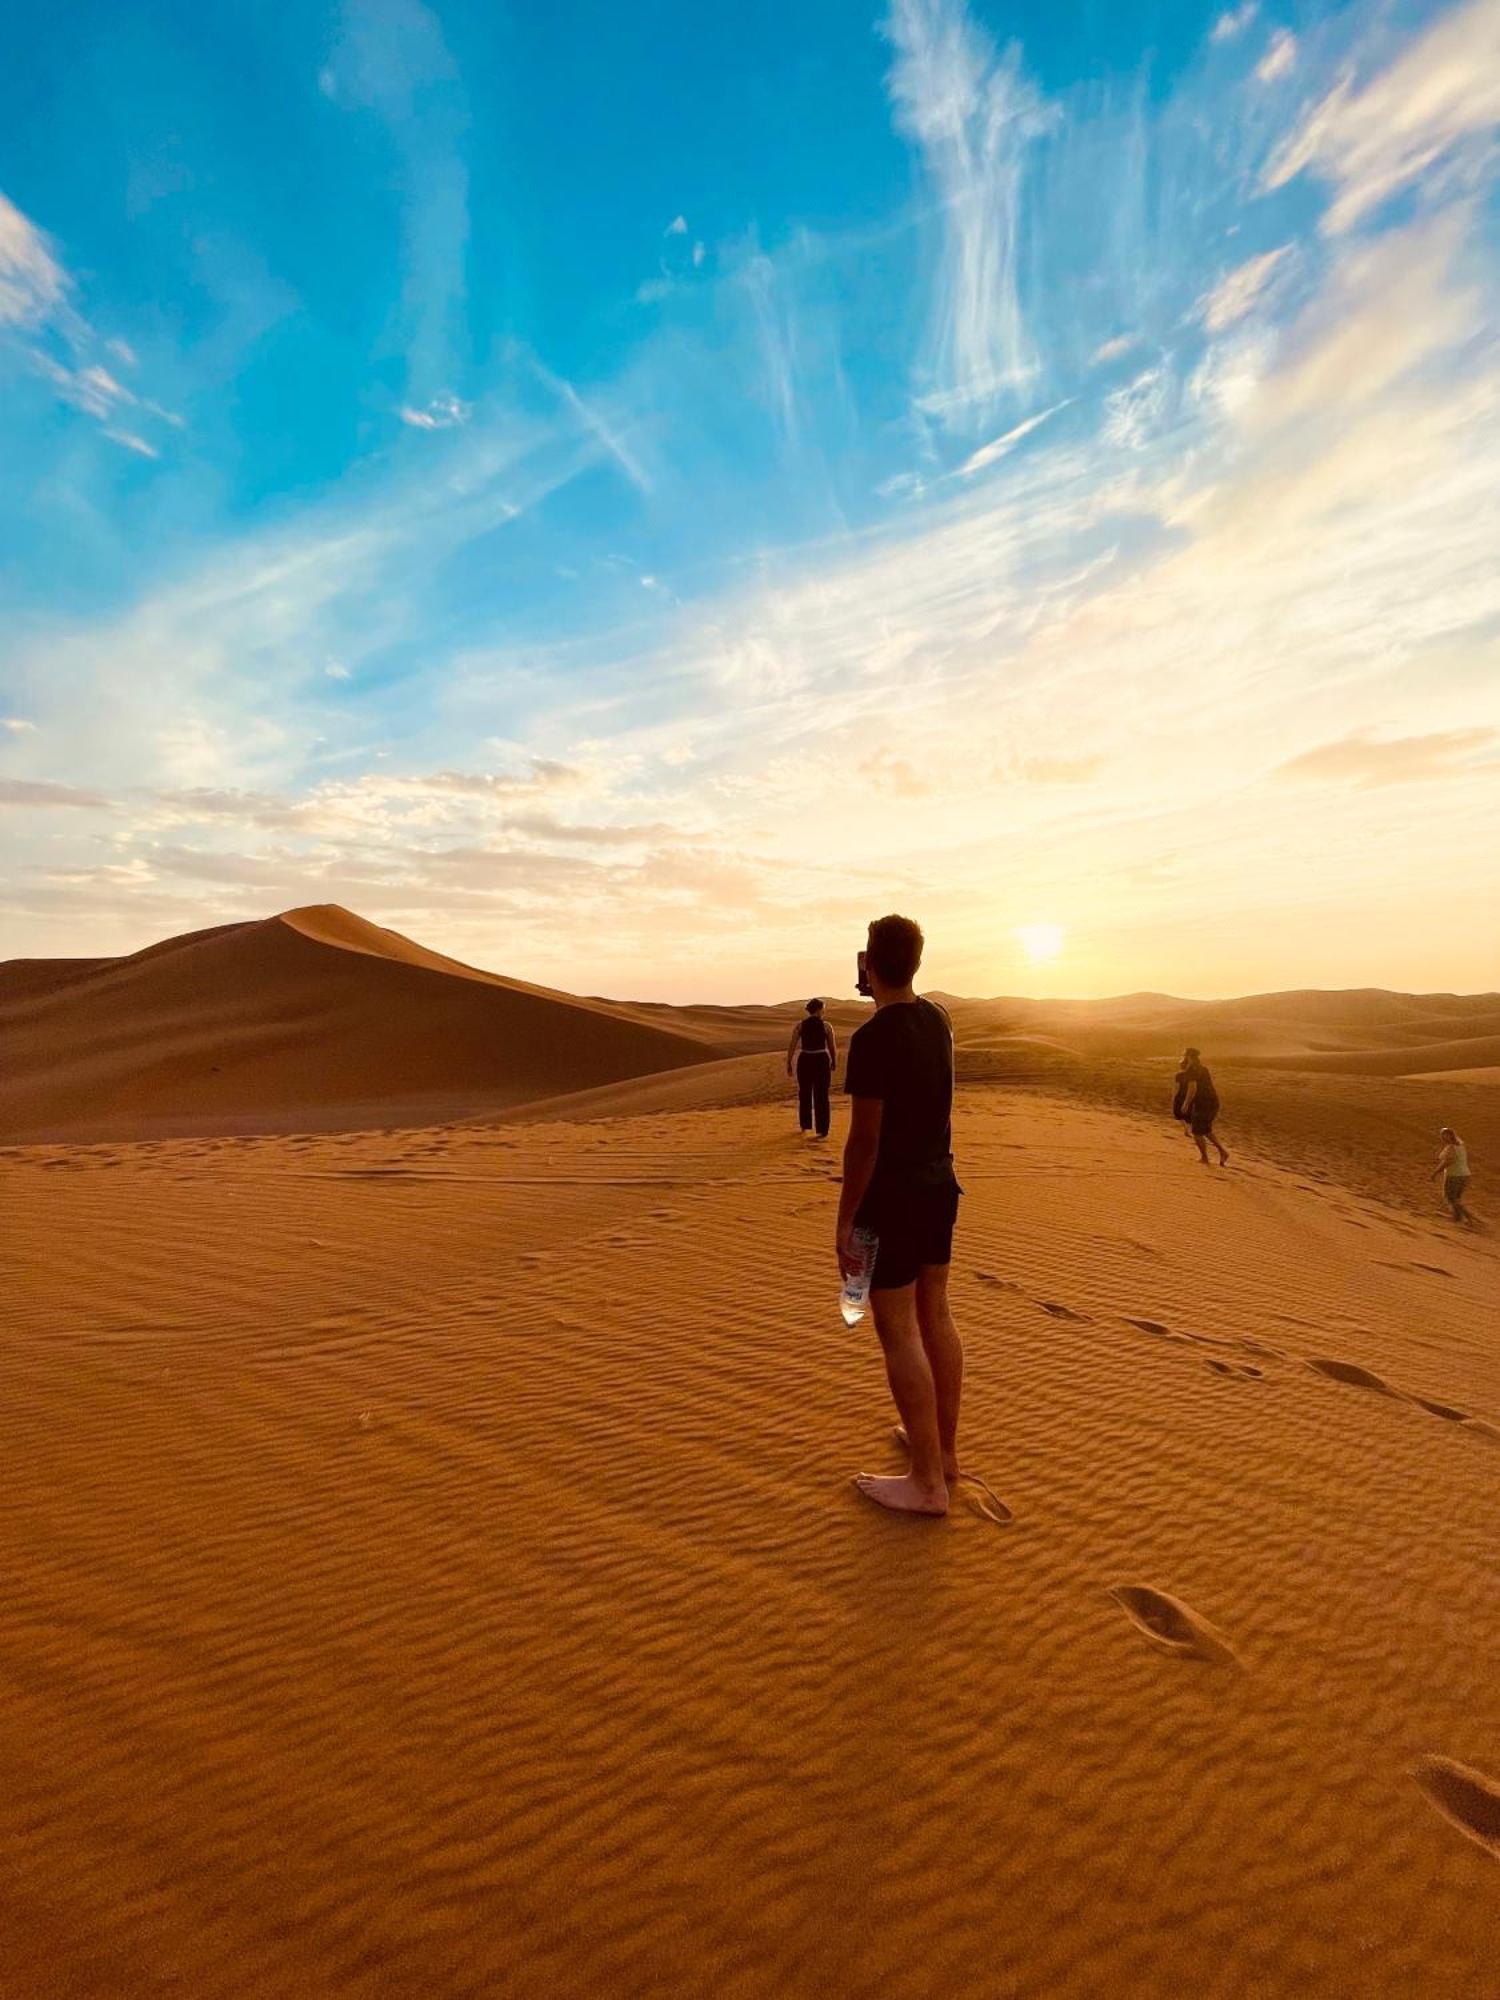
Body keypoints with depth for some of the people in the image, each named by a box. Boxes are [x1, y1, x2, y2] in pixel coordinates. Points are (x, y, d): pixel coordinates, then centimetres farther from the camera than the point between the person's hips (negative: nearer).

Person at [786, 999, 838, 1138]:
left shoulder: (800, 1025, -2)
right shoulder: (826, 1025, -5)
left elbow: (791, 1046, -4)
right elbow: (832, 1047, -1)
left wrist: (788, 1064, 5)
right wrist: (834, 1062, 16)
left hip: (805, 1061, 2)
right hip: (821, 1062, -2)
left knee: (804, 1094, 20)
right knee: (821, 1097, 5)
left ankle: (805, 1125, 32)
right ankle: (822, 1131, 3)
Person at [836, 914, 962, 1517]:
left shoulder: (872, 1038, -22)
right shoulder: (937, 1020, 3)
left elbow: (864, 1140, -21)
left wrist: (845, 1223, -12)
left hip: (892, 1197, -8)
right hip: (939, 1187, 8)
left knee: (898, 1333, 4)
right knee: (935, 1315, 19)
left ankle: (928, 1482, 17)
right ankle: (943, 1449, 35)